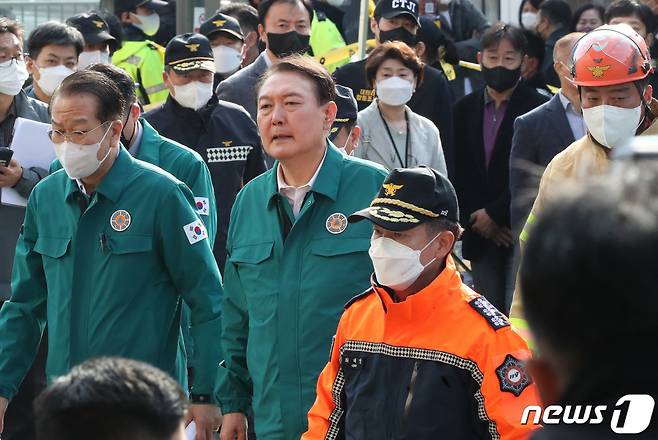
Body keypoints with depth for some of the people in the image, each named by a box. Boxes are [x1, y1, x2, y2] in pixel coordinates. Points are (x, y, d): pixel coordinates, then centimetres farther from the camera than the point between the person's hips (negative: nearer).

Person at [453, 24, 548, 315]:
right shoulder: (464, 110, 11)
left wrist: (495, 214, -11)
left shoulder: (539, 109, -6)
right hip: (480, 234, 5)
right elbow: (458, 173, 9)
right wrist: (474, 219, -3)